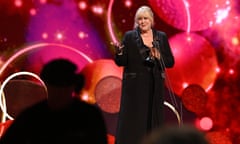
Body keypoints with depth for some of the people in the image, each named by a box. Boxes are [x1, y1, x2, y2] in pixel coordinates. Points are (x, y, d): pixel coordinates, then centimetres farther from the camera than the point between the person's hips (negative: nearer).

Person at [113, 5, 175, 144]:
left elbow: (171, 62, 7)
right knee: (132, 121, -2)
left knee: (153, 121, 4)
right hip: (134, 85, -2)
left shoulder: (162, 37, 7)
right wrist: (119, 51, -21)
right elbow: (121, 62, -2)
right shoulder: (129, 36, 1)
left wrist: (159, 56, -11)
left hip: (155, 86, 2)